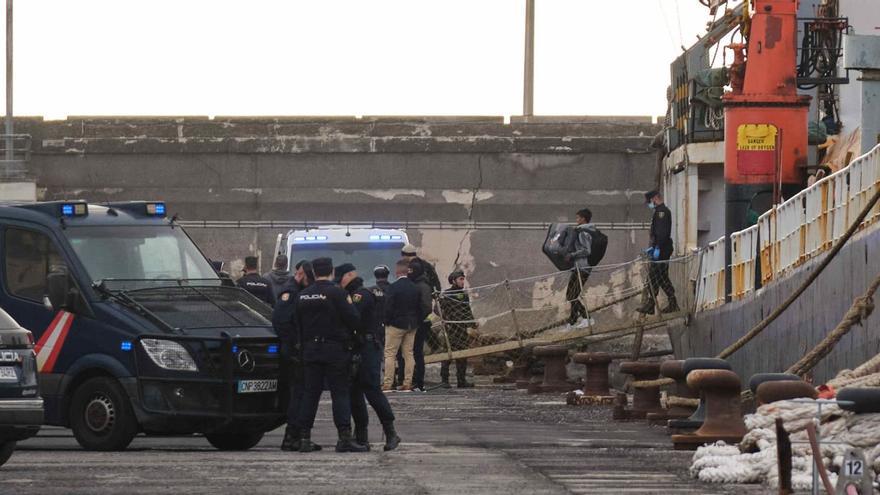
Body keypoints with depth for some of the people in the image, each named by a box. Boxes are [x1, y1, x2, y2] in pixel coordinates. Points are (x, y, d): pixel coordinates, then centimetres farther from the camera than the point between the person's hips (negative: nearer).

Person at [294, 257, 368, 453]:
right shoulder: (337, 293, -11)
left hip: (310, 349, 5)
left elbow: (298, 324, 12)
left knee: (310, 393, 8)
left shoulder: (303, 296, 7)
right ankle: (345, 438, -8)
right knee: (341, 393, -2)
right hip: (335, 349, -5)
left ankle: (304, 438, 5)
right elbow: (354, 319, -13)